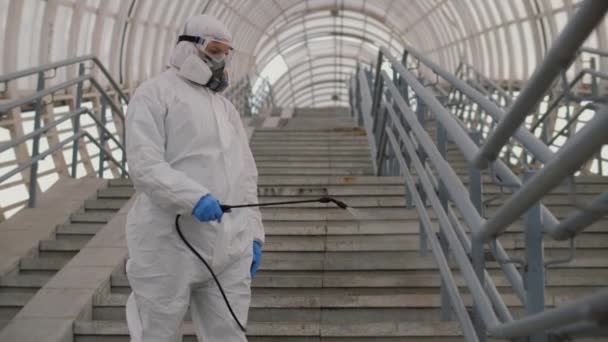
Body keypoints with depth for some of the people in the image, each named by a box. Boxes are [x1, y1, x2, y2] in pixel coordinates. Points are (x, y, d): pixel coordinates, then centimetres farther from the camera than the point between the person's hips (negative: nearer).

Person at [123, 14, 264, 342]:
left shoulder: (225, 106, 19)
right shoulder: (154, 94, -3)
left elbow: (244, 174, 19)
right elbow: (144, 166, -15)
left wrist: (253, 235, 12)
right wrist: (195, 197, -29)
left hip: (228, 247, 6)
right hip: (170, 243, -6)